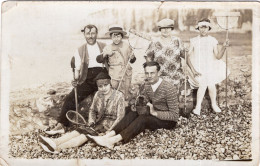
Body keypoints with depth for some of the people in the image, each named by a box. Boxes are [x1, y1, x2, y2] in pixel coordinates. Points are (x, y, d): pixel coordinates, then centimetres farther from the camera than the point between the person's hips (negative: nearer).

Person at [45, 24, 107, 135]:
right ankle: (60, 125, -13)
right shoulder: (80, 51, 15)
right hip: (87, 79, 1)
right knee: (71, 98, -14)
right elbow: (77, 69, 11)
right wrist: (76, 79, -8)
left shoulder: (104, 47, 14)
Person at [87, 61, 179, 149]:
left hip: (169, 121, -6)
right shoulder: (147, 85, 1)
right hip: (154, 115, 6)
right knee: (132, 114, -20)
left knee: (143, 119, -32)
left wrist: (155, 113, -27)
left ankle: (114, 140, -41)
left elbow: (174, 115, -19)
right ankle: (107, 136, -32)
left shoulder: (169, 88, -20)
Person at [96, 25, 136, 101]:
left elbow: (132, 61, 7)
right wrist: (105, 54, -17)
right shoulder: (108, 48, 3)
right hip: (113, 76, 0)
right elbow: (99, 60, -1)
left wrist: (132, 58, -15)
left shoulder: (126, 46, 3)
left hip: (125, 75, 0)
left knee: (125, 96, 5)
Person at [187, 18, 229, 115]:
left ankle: (214, 104, 3)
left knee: (211, 84, -19)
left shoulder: (213, 41, 6)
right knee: (202, 84, -25)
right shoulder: (194, 41, 4)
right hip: (198, 68, -1)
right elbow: (189, 56, 1)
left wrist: (224, 47, -15)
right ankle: (198, 106, -14)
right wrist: (193, 70, -11)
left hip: (210, 68, 1)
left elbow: (218, 56, 1)